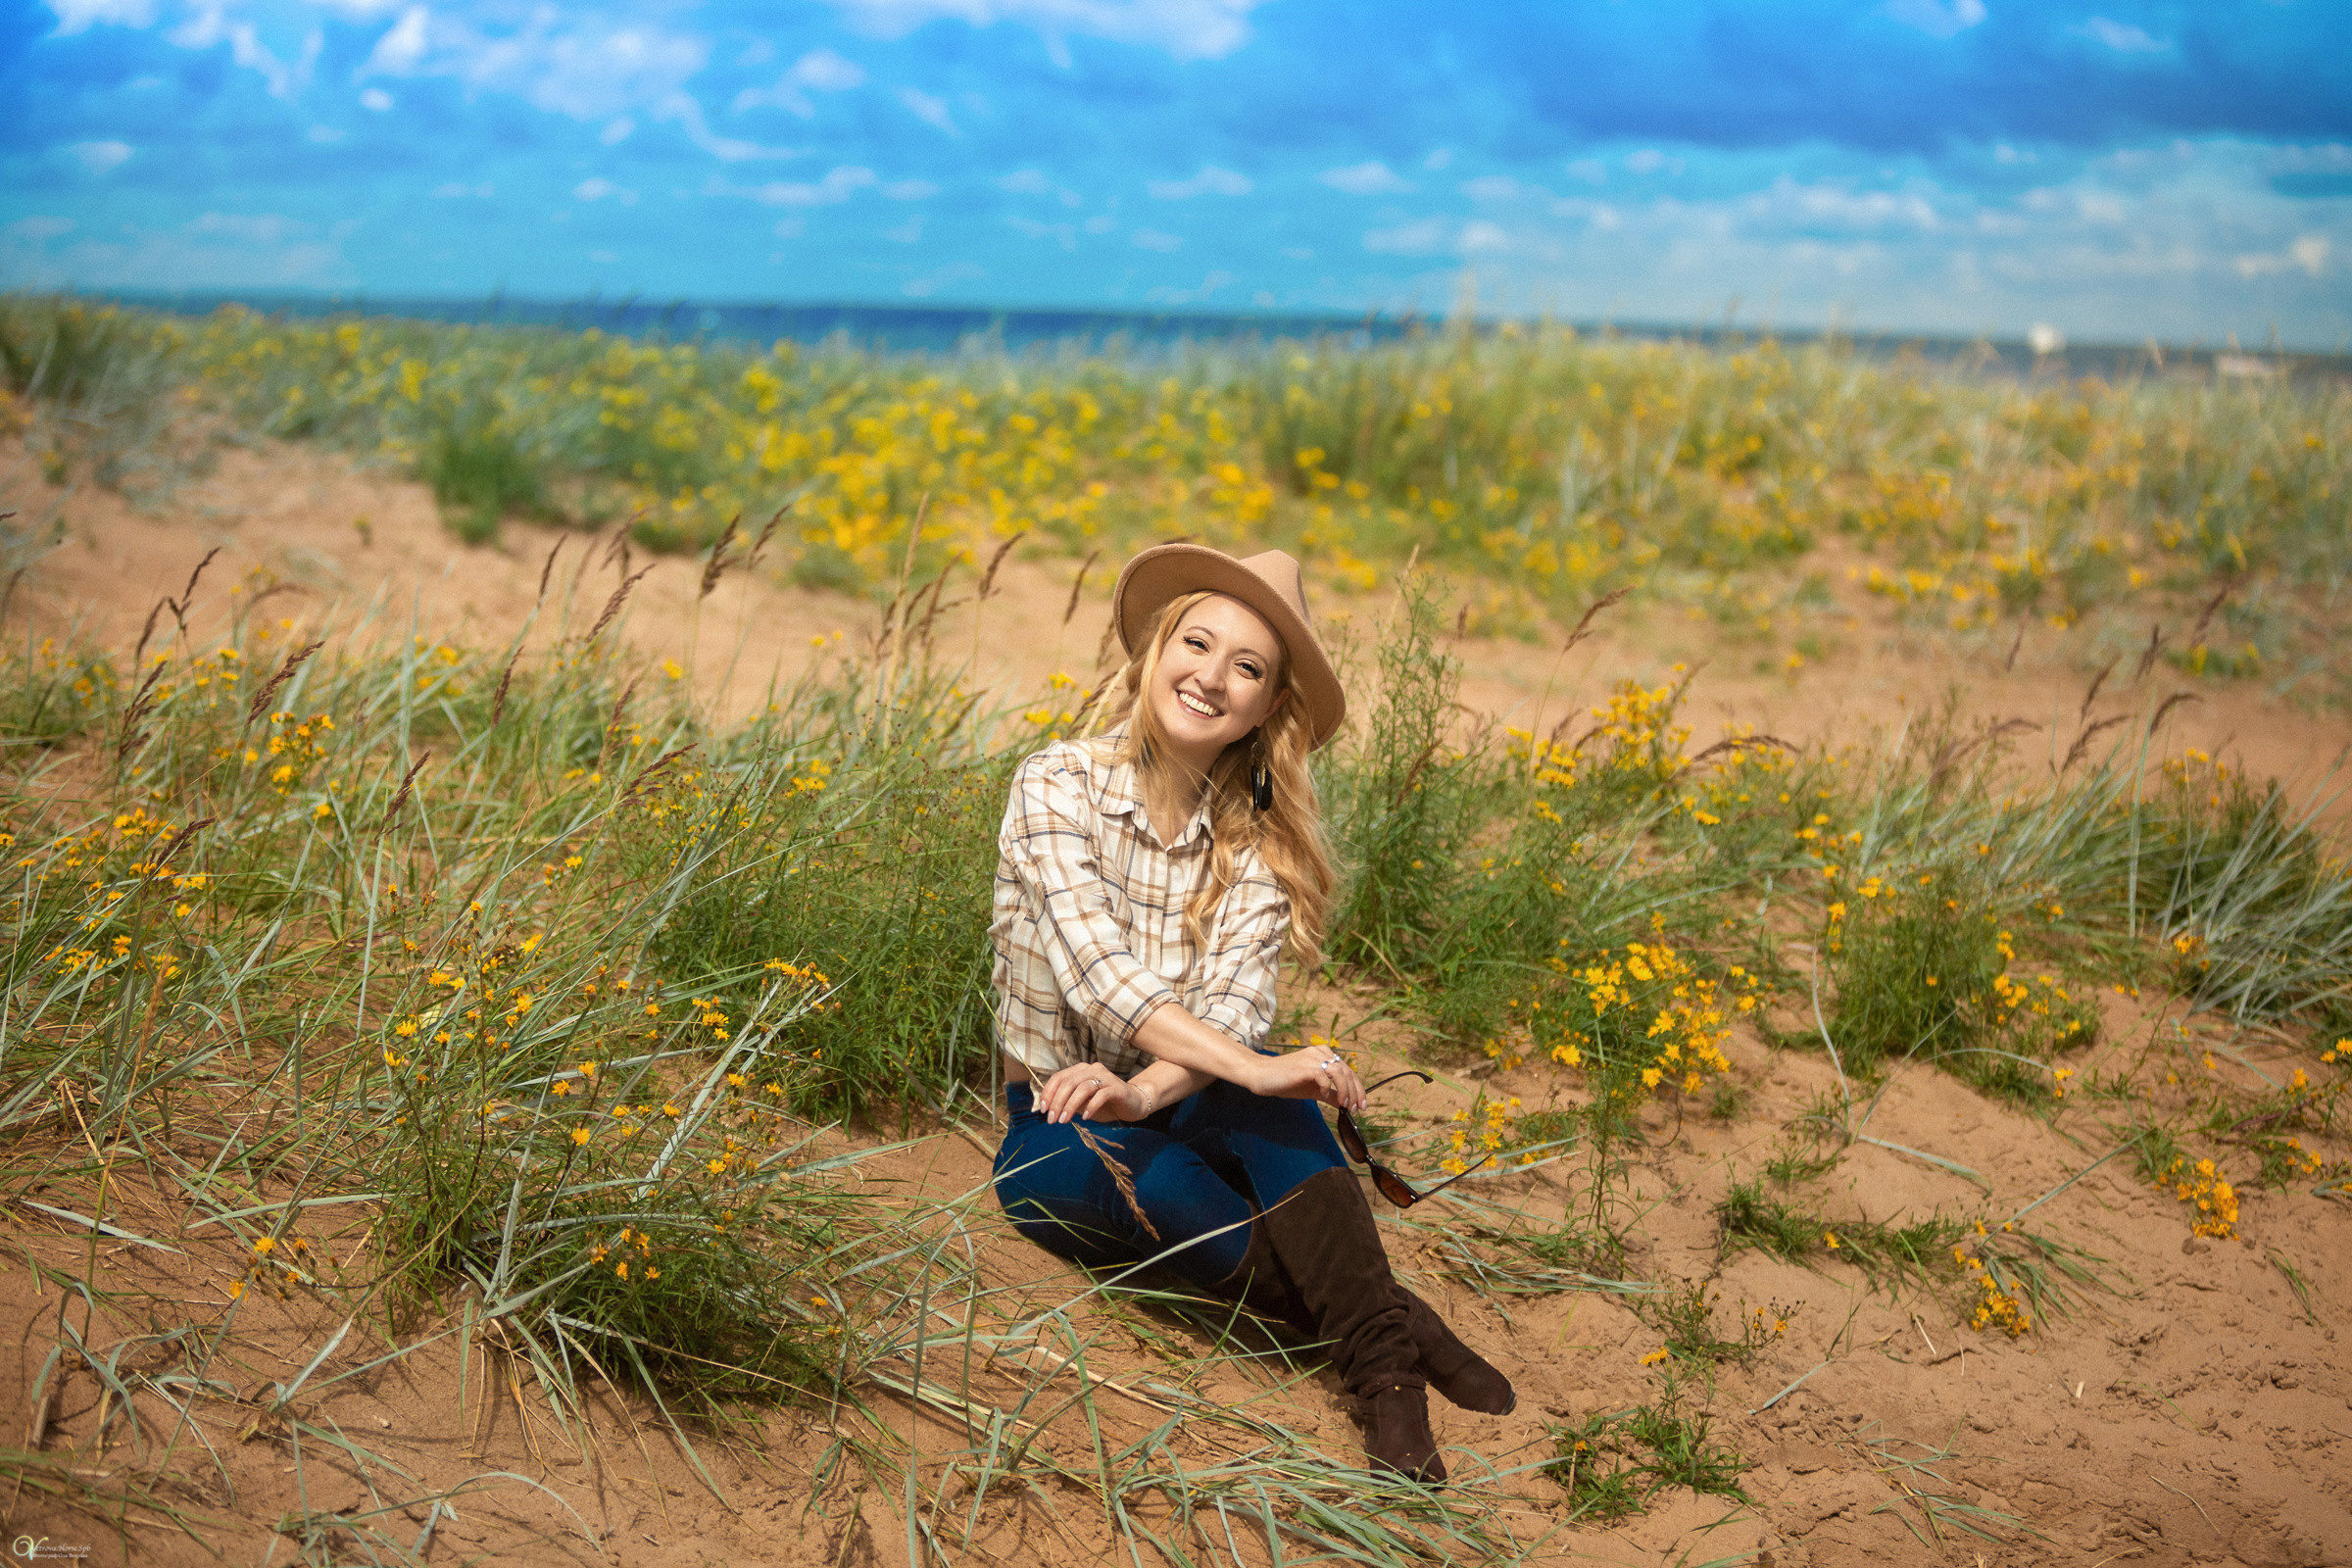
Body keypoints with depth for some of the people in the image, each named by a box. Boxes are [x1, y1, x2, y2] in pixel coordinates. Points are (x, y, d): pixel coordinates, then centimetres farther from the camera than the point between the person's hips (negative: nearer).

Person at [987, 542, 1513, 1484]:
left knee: (1269, 1100, -32)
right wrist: (1252, 1069, -38)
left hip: (1190, 1118, 2)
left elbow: (1232, 1006, -15)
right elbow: (1097, 972, -25)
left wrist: (1147, 1092, -36)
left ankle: (1385, 1367, -39)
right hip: (1058, 1136, -2)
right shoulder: (1059, 786, -11)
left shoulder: (1259, 838, 0)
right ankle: (1385, 1327, -31)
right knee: (1141, 1172, -37)